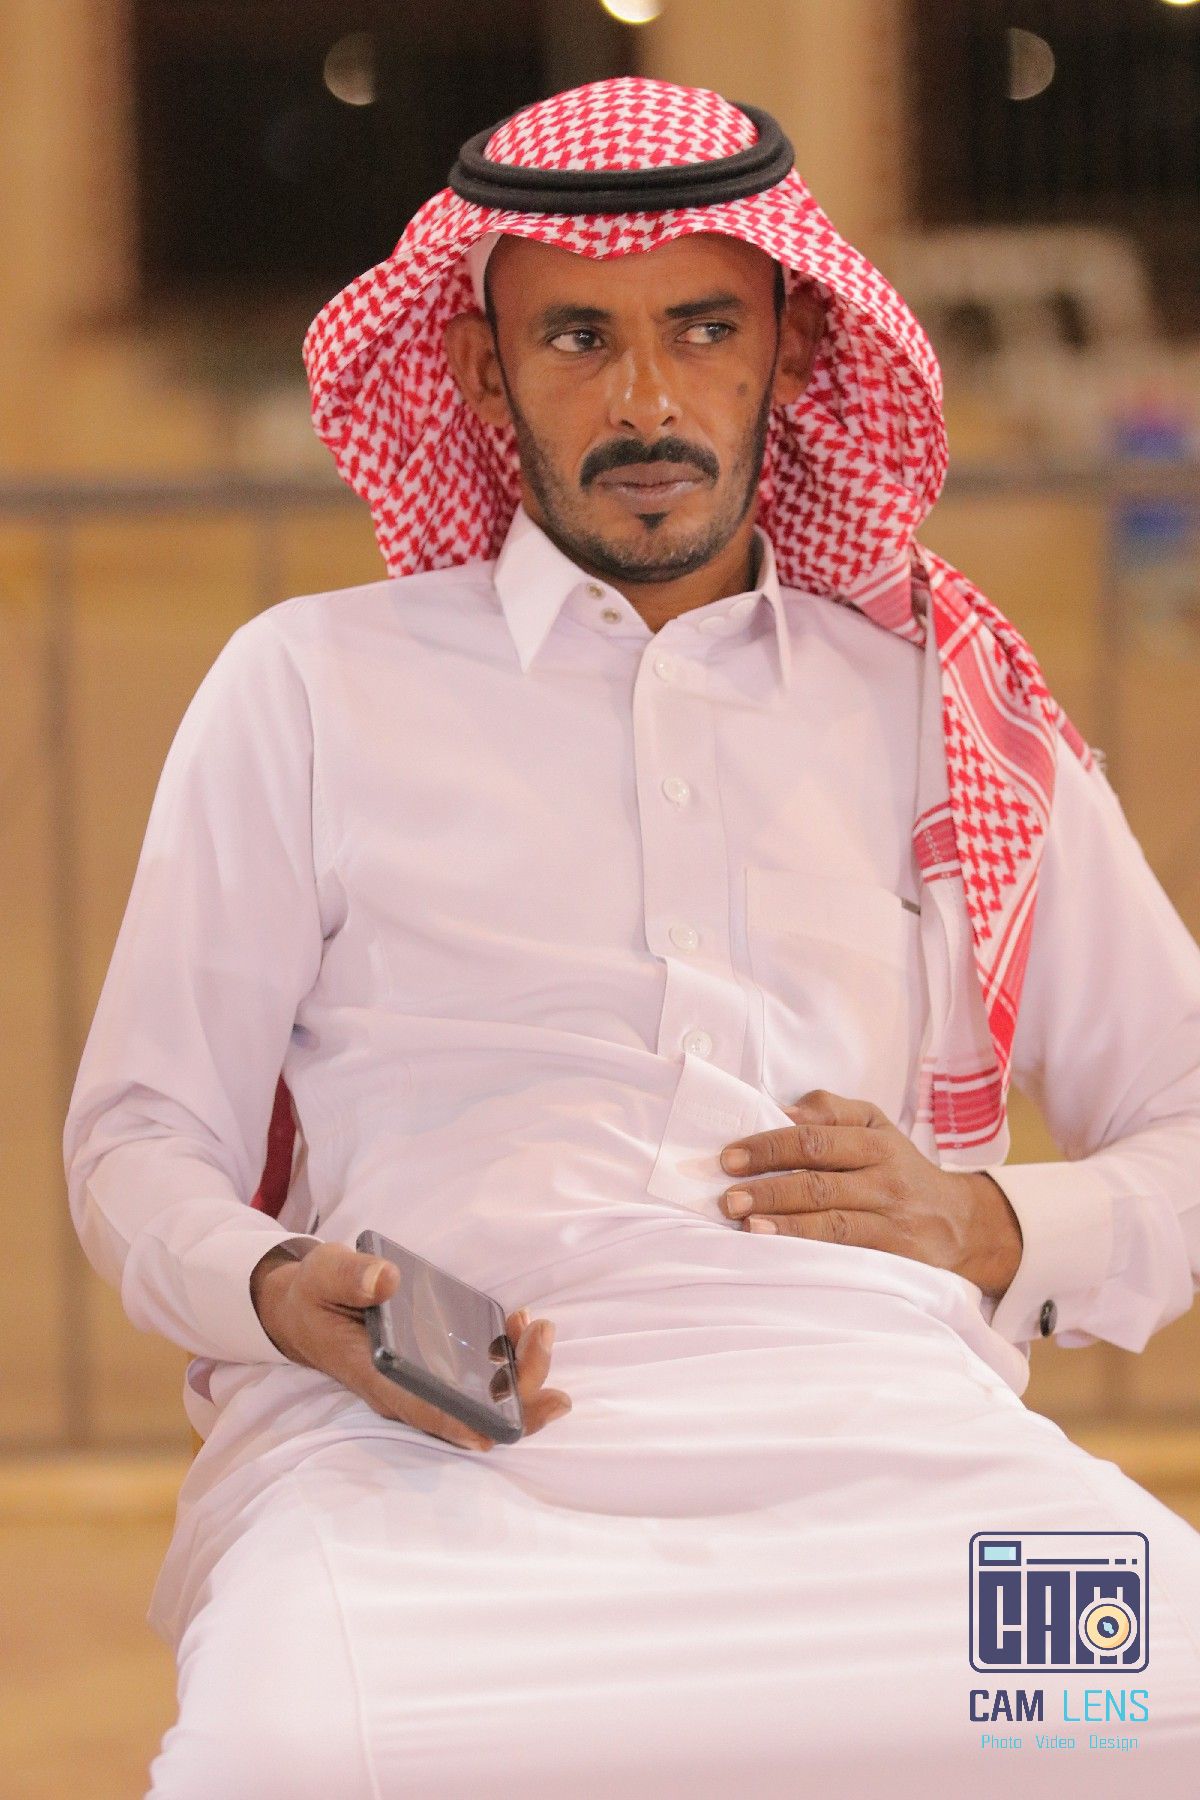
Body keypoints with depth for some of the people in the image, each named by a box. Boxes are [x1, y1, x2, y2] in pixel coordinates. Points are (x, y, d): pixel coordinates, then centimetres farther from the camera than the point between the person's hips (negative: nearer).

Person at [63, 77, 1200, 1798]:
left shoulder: (949, 713, 25)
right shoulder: (312, 686, 21)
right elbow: (141, 1140, 18)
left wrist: (994, 1231, 2)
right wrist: (285, 1297, -5)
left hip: (880, 1415, 2)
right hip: (432, 1436, -2)